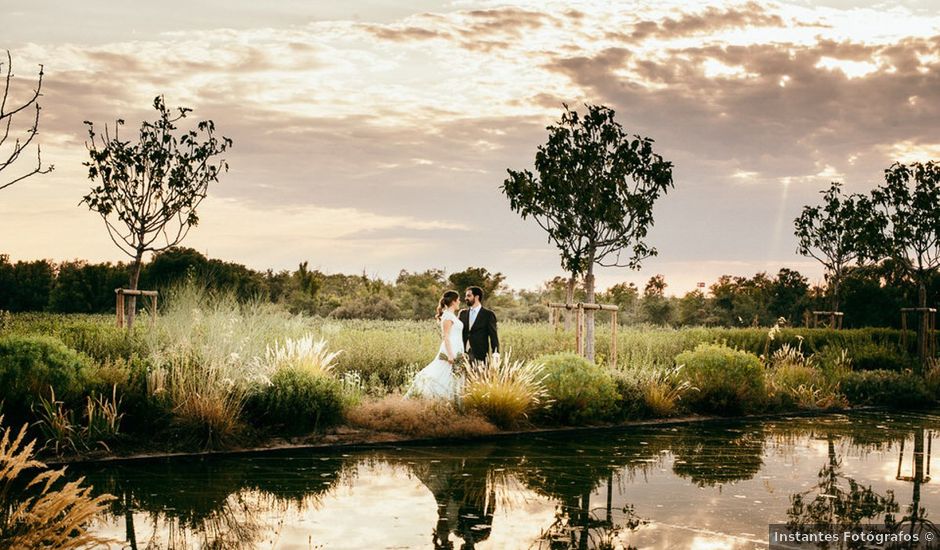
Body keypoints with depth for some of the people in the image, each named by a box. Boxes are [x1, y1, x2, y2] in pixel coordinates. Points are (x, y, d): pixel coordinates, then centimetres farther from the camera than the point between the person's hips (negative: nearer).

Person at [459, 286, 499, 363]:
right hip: (463, 354, 4)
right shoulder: (463, 313, 13)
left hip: (480, 356, -4)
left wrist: (495, 353, -14)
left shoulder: (488, 315, 0)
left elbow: (493, 335, -3)